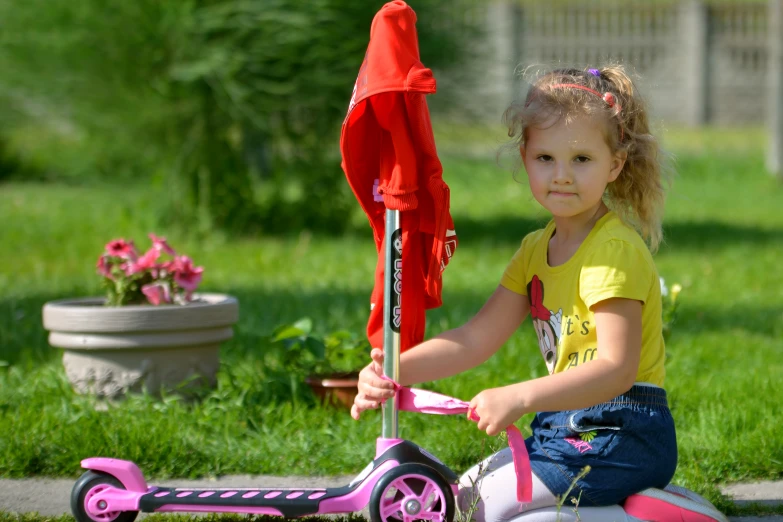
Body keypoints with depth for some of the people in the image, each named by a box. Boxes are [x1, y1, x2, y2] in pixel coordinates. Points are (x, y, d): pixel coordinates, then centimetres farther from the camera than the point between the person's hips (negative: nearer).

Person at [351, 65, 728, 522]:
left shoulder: (615, 249, -16)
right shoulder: (537, 249, 10)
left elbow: (617, 368, -26)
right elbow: (477, 338, 4)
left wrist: (520, 398, -36)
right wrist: (395, 370, -10)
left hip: (623, 438, -9)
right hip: (570, 428, 9)